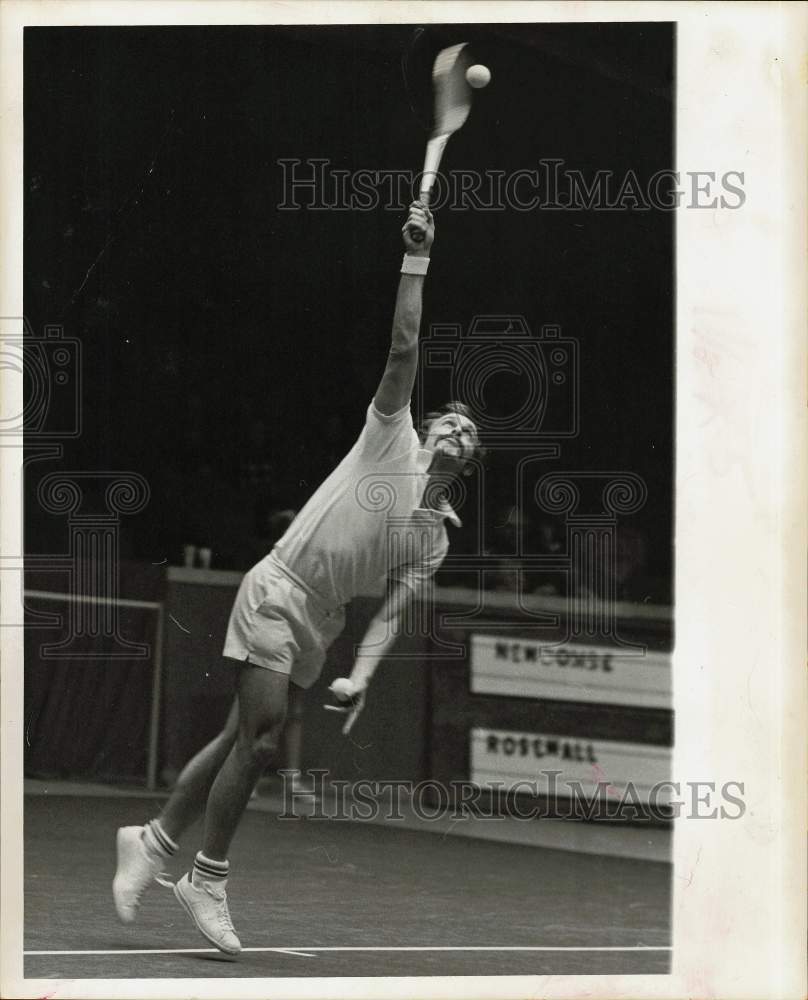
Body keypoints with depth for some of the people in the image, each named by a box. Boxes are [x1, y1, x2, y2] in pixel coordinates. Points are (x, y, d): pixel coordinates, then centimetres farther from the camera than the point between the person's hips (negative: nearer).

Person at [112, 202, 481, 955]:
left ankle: (153, 841, 19)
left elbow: (392, 609, 6)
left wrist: (360, 675, -10)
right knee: (260, 737, -13)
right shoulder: (391, 435, -1)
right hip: (277, 592, -7)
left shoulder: (435, 538, 12)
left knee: (247, 741, 5)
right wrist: (416, 263, -17)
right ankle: (207, 882, -4)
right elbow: (404, 349, -10)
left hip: (319, 625, 7)